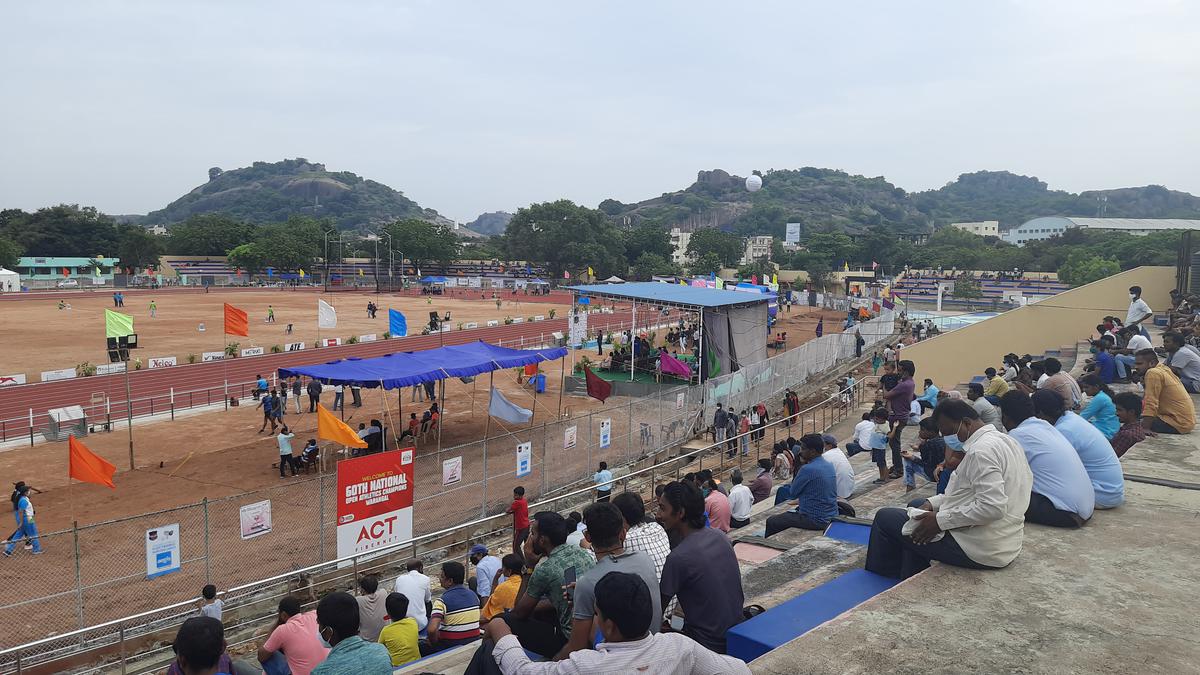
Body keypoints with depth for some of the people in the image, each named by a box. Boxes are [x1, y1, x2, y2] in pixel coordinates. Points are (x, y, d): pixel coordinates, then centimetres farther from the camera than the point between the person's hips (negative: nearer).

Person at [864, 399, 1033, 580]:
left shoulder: (981, 451, -22)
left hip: (978, 552, -11)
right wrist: (933, 503, 6)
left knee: (885, 517, 0)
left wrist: (941, 520, -22)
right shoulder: (1004, 440, 11)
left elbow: (992, 507, -31)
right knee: (915, 505, 27)